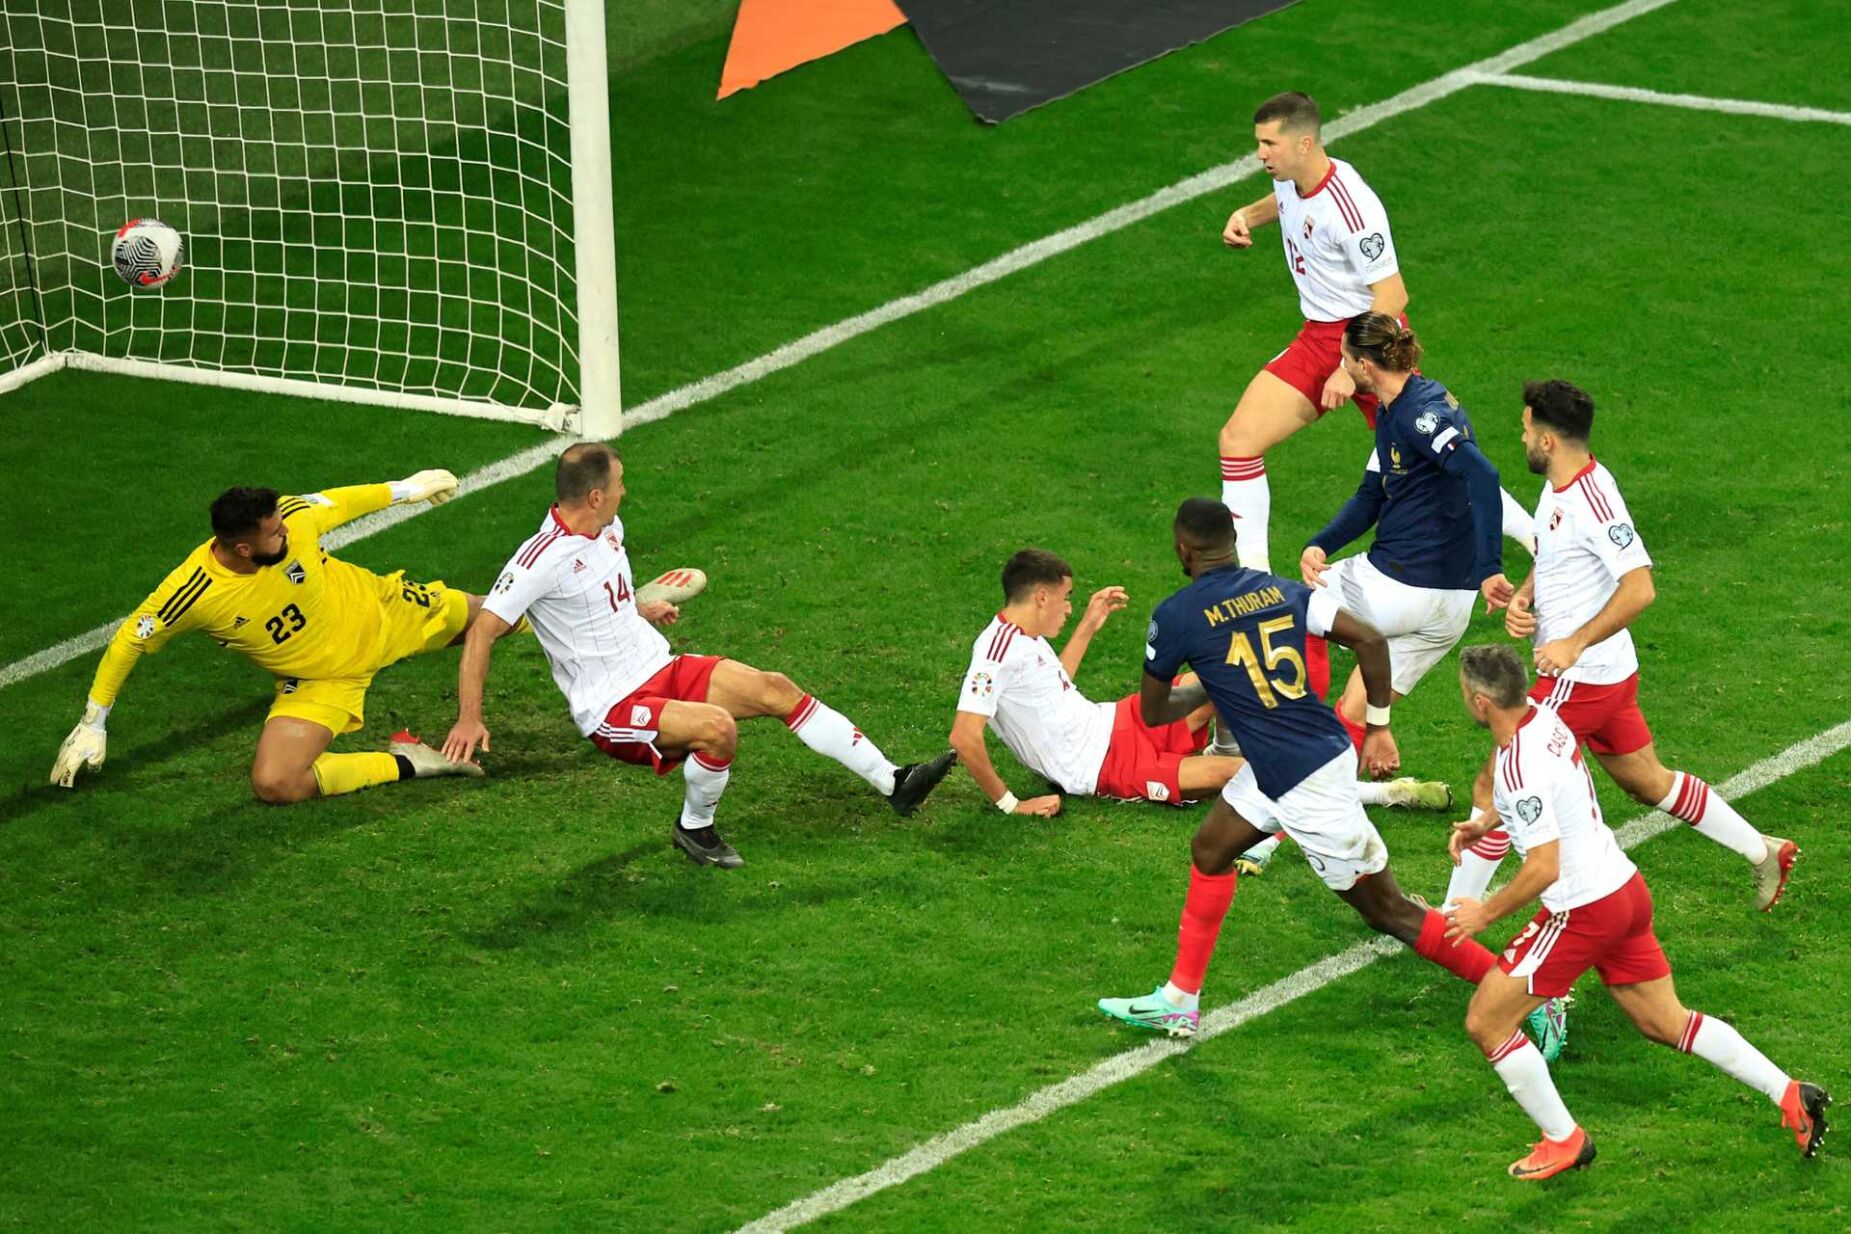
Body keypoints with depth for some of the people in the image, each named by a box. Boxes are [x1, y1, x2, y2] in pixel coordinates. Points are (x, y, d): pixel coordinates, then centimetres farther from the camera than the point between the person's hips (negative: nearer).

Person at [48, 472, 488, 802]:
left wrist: (404, 489, 11)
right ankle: (404, 763, -12)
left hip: (377, 610, 2)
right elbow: (130, 641, -18)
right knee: (272, 784, -24)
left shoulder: (292, 519, -28)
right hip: (318, 679, -2)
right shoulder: (194, 593, -34)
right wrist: (93, 723, -11)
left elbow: (333, 504, -5)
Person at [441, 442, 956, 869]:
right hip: (612, 709, -8)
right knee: (717, 727, -31)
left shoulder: (608, 526, 7)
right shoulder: (542, 558, -21)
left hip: (660, 668, 8)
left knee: (775, 689, -5)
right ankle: (695, 829, -4)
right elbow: (483, 632, -21)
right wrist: (469, 719, -27)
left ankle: (892, 782, -1)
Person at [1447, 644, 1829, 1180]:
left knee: (1486, 1021, 0)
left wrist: (1484, 914, -14)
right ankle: (1790, 1095, 16)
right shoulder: (1541, 715, 3)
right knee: (1667, 1023, 19)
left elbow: (1544, 869, -26)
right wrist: (1485, 825, 22)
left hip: (1584, 910, -9)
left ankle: (1564, 1140, 8)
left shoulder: (1520, 769, -25)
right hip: (1626, 890, 9)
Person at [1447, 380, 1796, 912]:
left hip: (1580, 679, -10)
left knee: (1493, 788, -5)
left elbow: (1640, 587, -29)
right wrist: (1522, 598, 1)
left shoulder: (1592, 500, -24)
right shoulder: (1559, 487, 6)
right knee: (1650, 783, 23)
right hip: (1611, 671, 10)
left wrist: (1574, 645, -28)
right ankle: (1764, 853, 32)